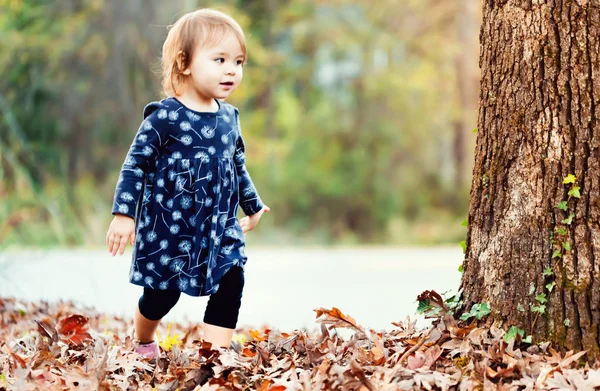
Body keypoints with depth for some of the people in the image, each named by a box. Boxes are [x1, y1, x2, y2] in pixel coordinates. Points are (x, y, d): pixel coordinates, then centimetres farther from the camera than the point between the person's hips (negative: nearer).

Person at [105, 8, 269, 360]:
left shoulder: (229, 117, 5)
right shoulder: (165, 116, -15)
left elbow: (238, 167, 19)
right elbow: (136, 164, -12)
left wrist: (254, 206, 27)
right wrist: (124, 214, -15)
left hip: (221, 227, 5)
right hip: (169, 229, -5)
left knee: (231, 285, -10)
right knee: (162, 295, 8)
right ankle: (143, 343, 38)